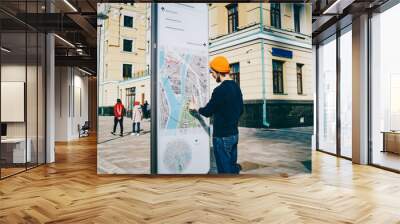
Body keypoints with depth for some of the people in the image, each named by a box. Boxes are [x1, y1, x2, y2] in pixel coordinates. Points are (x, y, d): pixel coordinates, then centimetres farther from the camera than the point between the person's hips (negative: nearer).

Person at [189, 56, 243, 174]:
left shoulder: (220, 90, -19)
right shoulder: (236, 87, 6)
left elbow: (207, 112, -11)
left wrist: (195, 107, 7)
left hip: (222, 137, -8)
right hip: (234, 134, 8)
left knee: (225, 170, 1)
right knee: (232, 167, 16)